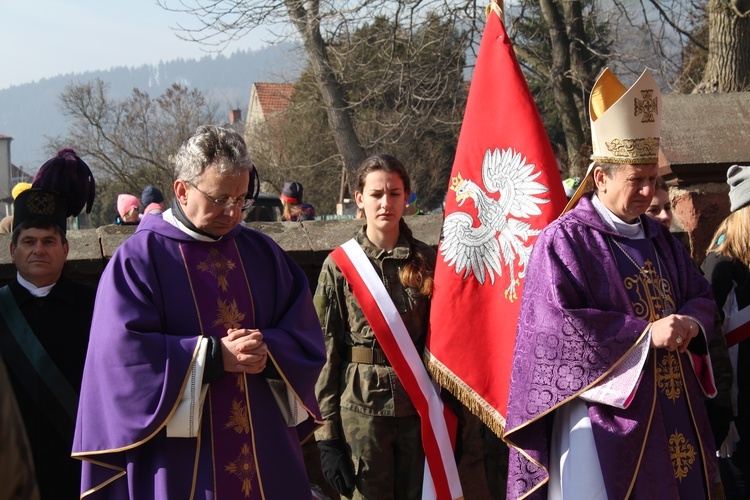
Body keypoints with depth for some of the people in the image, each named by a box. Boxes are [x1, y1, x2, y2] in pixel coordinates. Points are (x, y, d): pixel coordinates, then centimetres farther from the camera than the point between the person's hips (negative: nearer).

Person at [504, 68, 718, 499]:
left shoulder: (660, 240, 14)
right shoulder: (564, 241, -9)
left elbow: (701, 294, 17)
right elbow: (556, 322, -18)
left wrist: (692, 323, -8)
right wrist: (645, 333, -19)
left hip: (673, 414, 7)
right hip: (605, 416, -7)